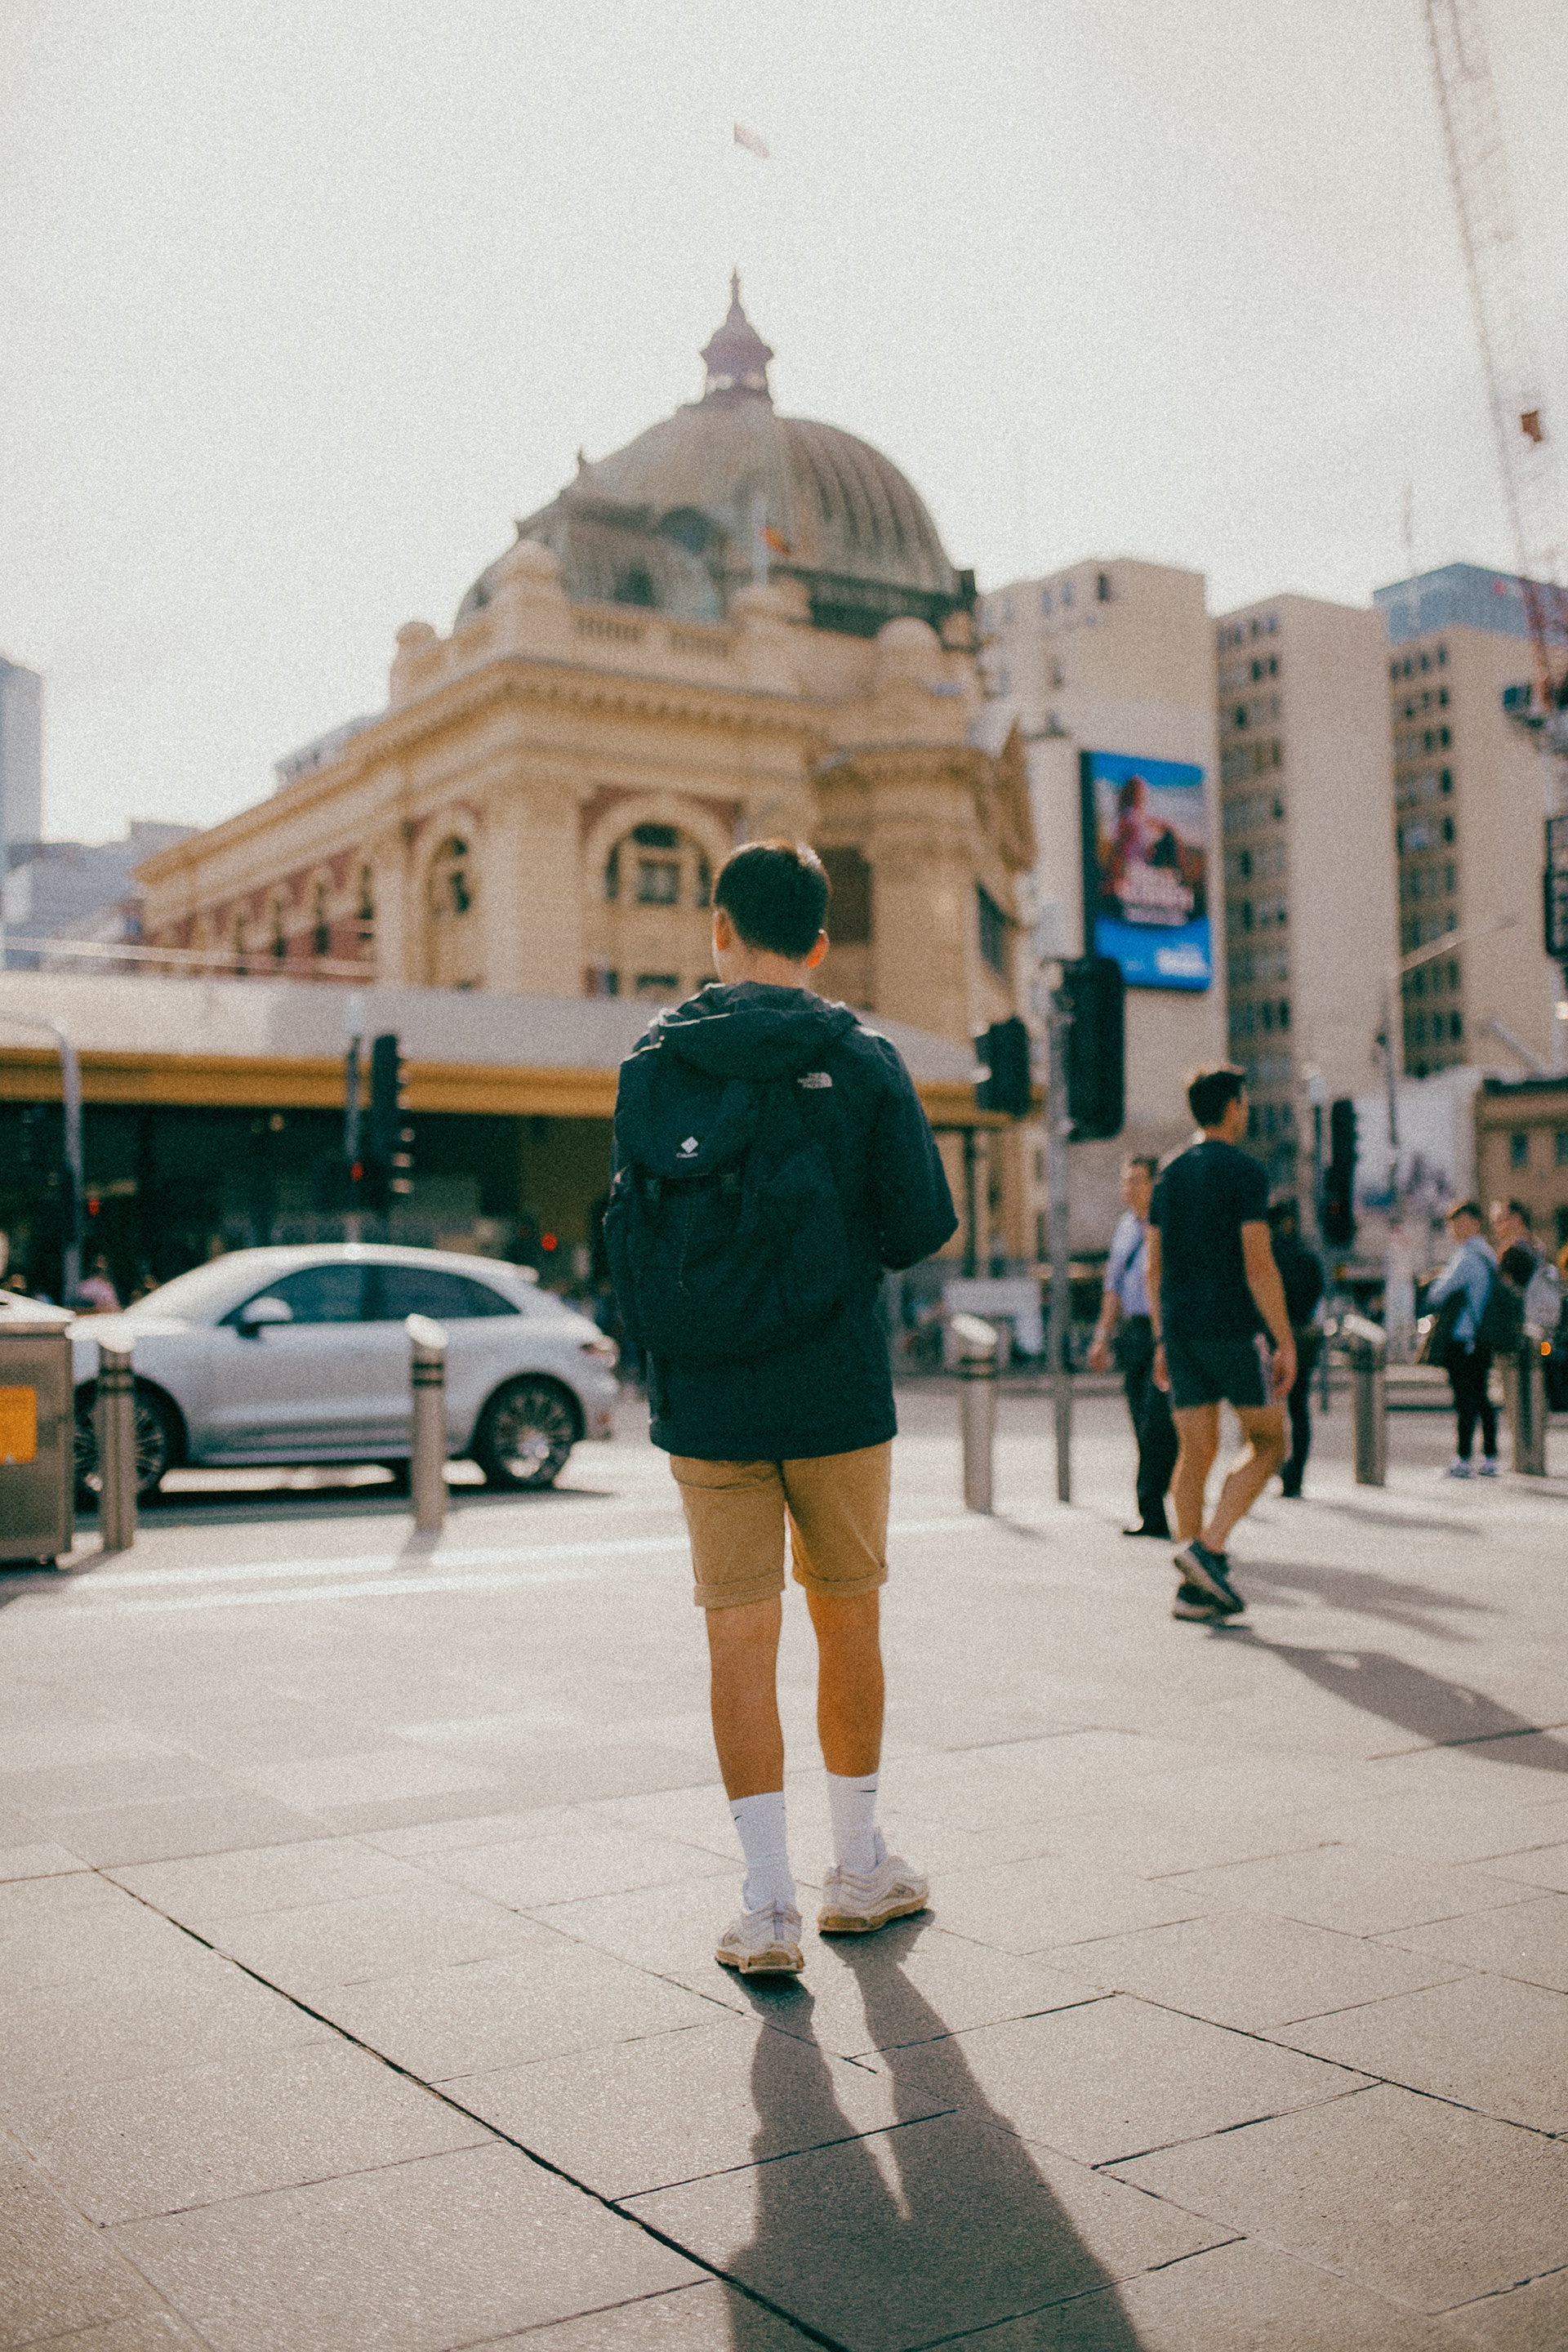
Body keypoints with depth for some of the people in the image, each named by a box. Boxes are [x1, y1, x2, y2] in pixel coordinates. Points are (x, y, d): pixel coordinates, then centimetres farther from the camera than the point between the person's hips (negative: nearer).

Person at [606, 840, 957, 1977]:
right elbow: (924, 1224, -5)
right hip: (837, 1395, -1)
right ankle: (860, 1869, 28)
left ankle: (769, 1903, 7)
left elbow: (633, 1231, 4)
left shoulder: (652, 1063, 0)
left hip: (704, 1402, 1)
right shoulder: (861, 1060, -5)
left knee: (741, 1638, 6)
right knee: (848, 1622, 14)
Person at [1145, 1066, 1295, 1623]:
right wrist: (1286, 1344, -13)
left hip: (1180, 1328, 7)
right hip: (1231, 1327, -7)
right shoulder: (1244, 1172, -9)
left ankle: (1195, 1589, 4)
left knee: (1196, 1452, 6)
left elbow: (1154, 1267, 14)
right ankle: (1208, 1548, -9)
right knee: (1269, 1442, 6)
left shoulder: (1170, 1174, 13)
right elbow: (1259, 1265, -15)